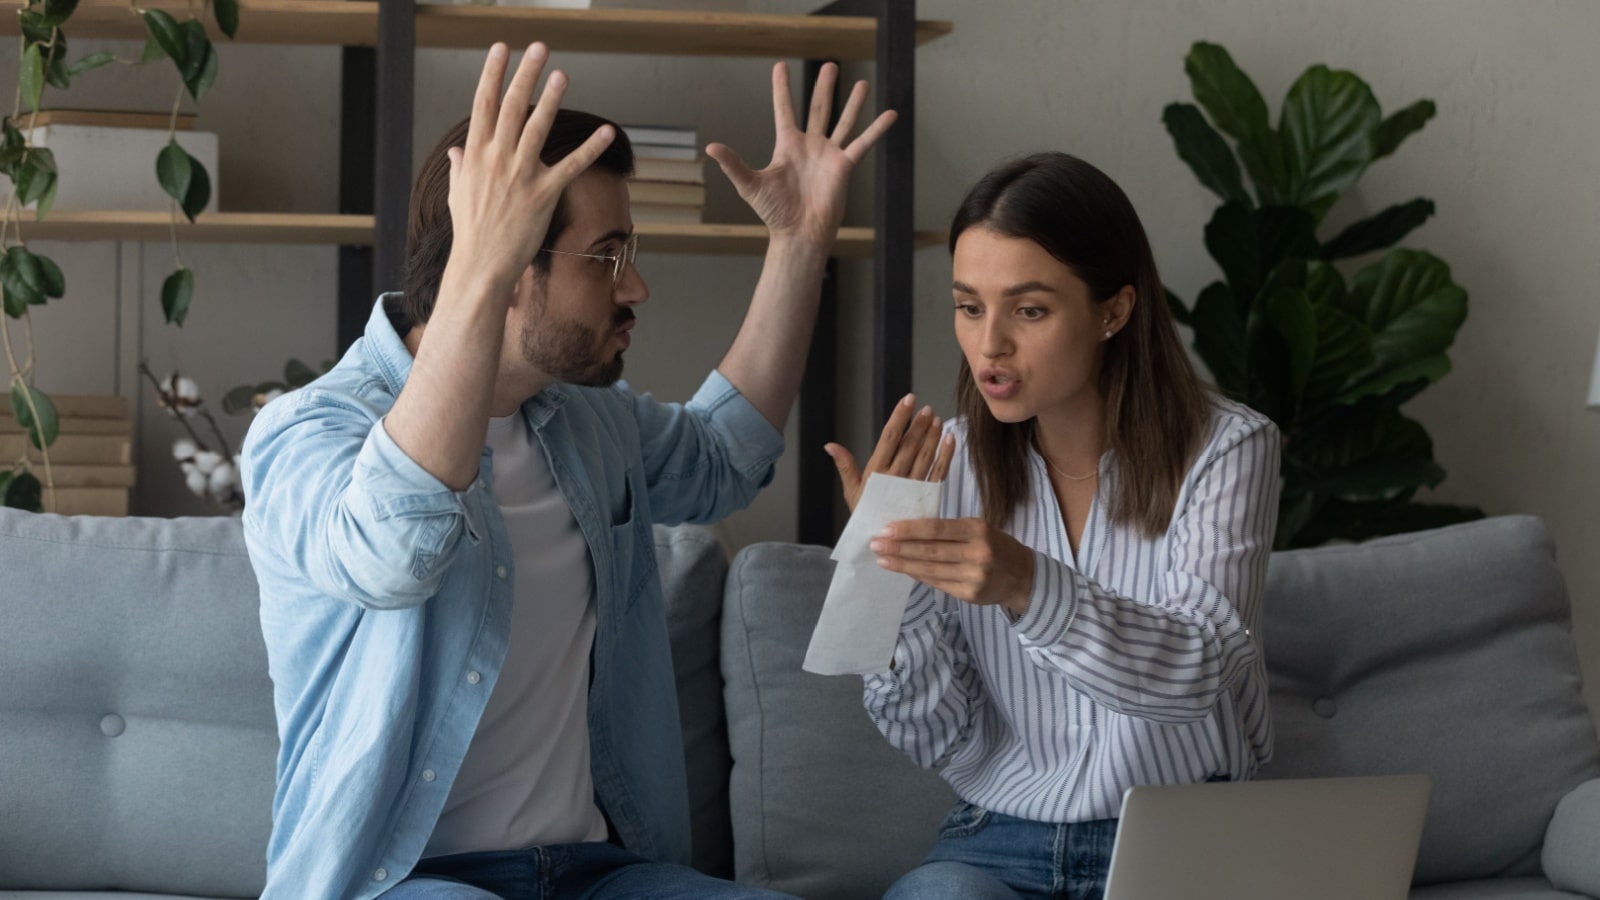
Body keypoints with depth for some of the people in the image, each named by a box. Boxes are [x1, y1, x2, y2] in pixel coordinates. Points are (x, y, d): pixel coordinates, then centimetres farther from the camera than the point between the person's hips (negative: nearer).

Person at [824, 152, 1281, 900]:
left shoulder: (1224, 449, -6)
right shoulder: (950, 464, 1)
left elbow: (1195, 671, -22)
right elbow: (944, 745, -1)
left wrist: (1028, 586, -39)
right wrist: (887, 577, -19)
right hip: (1000, 838, 1)